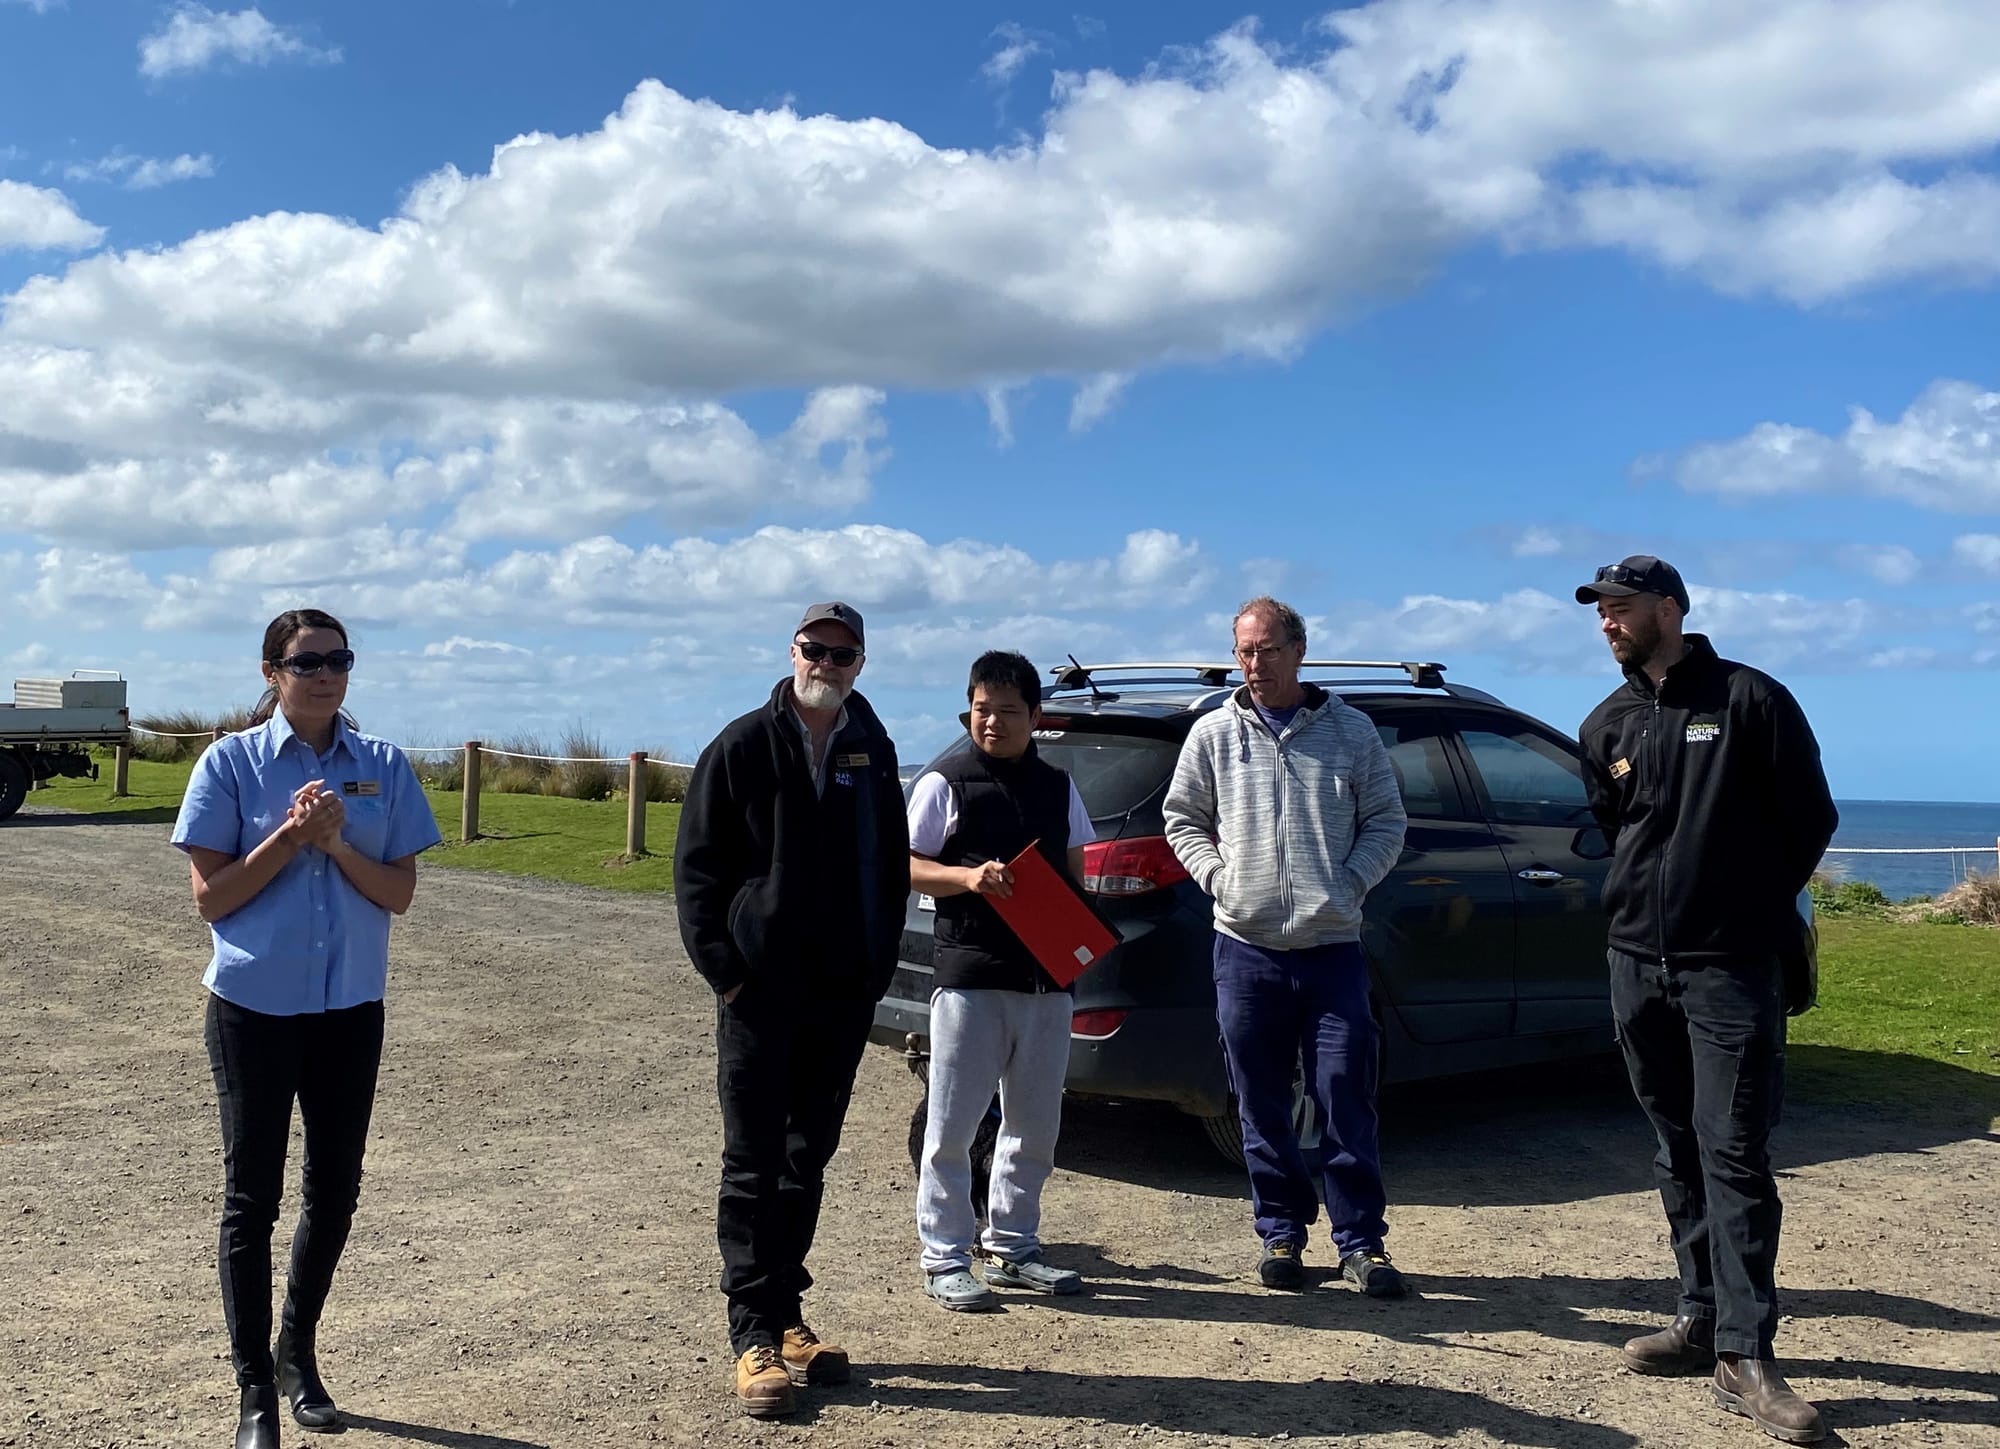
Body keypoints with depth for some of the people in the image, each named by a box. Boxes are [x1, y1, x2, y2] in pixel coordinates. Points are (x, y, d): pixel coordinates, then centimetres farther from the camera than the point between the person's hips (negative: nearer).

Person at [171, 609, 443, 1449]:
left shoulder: (382, 767, 1)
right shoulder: (232, 763, -5)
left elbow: (399, 894, -2)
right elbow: (209, 898, -7)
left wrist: (337, 843, -17)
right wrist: (289, 838, -18)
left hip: (350, 1009, 3)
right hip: (254, 1008, -3)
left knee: (335, 1190, 13)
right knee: (252, 1197, 4)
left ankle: (299, 1351, 35)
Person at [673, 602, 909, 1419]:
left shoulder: (872, 753, 8)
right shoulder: (743, 747, -4)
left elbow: (893, 866, 14)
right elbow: (696, 867, -4)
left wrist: (878, 966, 6)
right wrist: (723, 968, -10)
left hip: (845, 995, 5)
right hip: (762, 991, -4)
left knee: (808, 1161, 13)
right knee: (753, 1165, 0)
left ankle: (785, 1315, 24)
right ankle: (754, 1337, 6)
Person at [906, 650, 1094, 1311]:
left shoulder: (1059, 787, 12)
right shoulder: (945, 783, -2)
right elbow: (908, 866, -4)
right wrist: (968, 876, -21)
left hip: (1046, 978, 5)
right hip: (969, 975, -5)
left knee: (1034, 1126, 12)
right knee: (952, 1126, 0)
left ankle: (1012, 1248, 25)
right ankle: (944, 1259, 10)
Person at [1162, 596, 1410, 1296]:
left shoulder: (1351, 731, 6)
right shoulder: (1214, 733, 7)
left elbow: (1386, 822, 8)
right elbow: (1182, 817, 12)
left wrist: (1349, 885, -6)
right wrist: (1218, 875, -4)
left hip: (1332, 947, -1)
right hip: (1245, 948, 1)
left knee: (1347, 1099, 0)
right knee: (1262, 1105, 8)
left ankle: (1360, 1242, 11)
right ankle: (1282, 1233, 21)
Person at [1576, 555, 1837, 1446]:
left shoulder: (1750, 700, -6)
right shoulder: (1606, 726, 10)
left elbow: (1810, 819, 0)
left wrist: (1752, 907, 7)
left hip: (1730, 968, -5)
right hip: (1637, 963, 6)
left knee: (1734, 1154, -7)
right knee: (1678, 1150, 12)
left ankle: (1745, 1356, -4)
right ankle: (1704, 1317, 22)